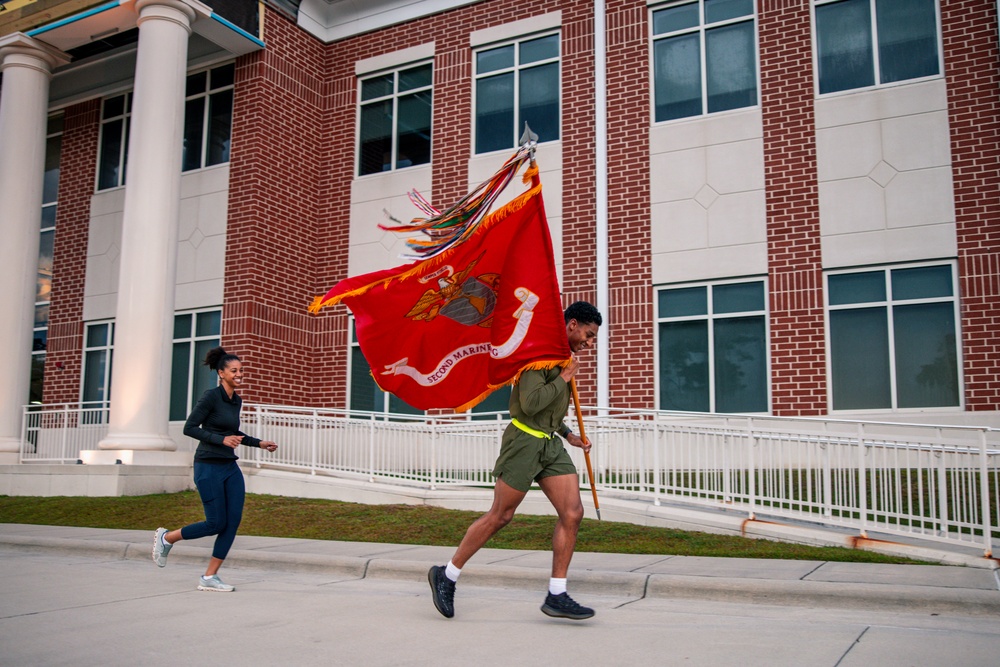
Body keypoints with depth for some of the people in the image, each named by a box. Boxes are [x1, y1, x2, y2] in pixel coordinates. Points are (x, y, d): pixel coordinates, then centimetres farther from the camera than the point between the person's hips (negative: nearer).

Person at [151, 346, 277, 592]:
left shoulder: (237, 400, 10)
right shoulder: (211, 396, -13)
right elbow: (189, 428, -15)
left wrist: (259, 443, 16)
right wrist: (221, 439, -23)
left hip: (230, 467, 8)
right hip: (209, 467, -8)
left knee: (234, 520, 0)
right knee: (217, 523, -3)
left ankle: (209, 578, 9)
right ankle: (166, 538, 22)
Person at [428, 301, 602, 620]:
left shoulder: (563, 355, 15)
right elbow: (531, 403, -25)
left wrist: (569, 435, 18)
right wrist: (563, 378, -15)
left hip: (551, 443, 9)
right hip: (525, 440, -9)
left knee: (572, 513, -2)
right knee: (499, 516, 1)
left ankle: (556, 596, 5)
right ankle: (446, 575, 17)